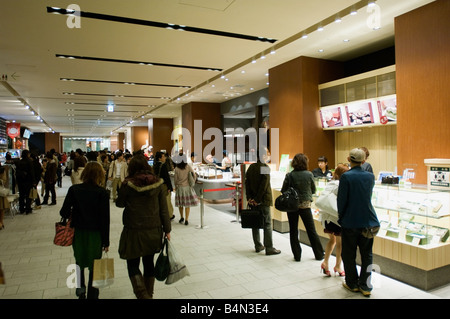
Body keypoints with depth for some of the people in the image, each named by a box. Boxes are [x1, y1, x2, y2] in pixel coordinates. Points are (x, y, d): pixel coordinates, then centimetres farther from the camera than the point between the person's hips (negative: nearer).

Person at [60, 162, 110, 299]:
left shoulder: (74, 190, -7)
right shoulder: (102, 193, -13)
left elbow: (64, 212, -9)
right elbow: (105, 218, -12)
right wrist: (106, 241, -4)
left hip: (78, 232, 2)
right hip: (95, 234, -2)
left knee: (79, 261, 26)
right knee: (94, 267, 13)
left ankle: (80, 288, 17)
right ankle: (92, 295, 20)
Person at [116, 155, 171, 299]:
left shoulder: (128, 184, -12)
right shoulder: (158, 183, -5)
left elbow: (119, 204, 4)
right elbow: (164, 209, -2)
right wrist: (167, 230, 5)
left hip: (134, 232, -3)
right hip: (154, 231, 4)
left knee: (133, 265, 10)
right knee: (149, 263, 20)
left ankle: (143, 295, -5)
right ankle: (149, 294, 35)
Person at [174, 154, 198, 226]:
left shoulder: (177, 169, -10)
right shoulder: (188, 167, -8)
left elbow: (175, 179, -3)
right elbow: (194, 175, -2)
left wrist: (175, 186, 15)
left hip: (179, 187, 0)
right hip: (188, 187, 1)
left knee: (180, 204, 16)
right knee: (187, 204, 5)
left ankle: (182, 217, 27)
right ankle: (186, 220, 6)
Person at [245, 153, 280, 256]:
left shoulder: (251, 167, 7)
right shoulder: (265, 167, -12)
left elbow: (247, 183, 4)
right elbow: (264, 184, -17)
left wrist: (249, 198, 2)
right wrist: (257, 199, -13)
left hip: (253, 200, 6)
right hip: (263, 200, -6)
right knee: (267, 224, 0)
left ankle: (258, 246, 21)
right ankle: (269, 248, 4)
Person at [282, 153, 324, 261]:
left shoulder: (289, 176, -11)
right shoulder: (309, 174, -9)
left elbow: (283, 191, -6)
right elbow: (313, 190, 2)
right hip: (305, 205, 1)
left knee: (293, 231, 10)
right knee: (311, 230, 12)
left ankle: (297, 256, 15)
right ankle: (319, 254, 23)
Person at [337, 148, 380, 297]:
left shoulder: (346, 177, -15)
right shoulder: (370, 176, 0)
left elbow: (341, 200, -11)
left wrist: (341, 216, 4)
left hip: (350, 222, -4)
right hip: (368, 221, 4)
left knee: (348, 254, 12)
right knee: (366, 254, 15)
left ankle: (352, 283, 24)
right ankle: (365, 286, 21)